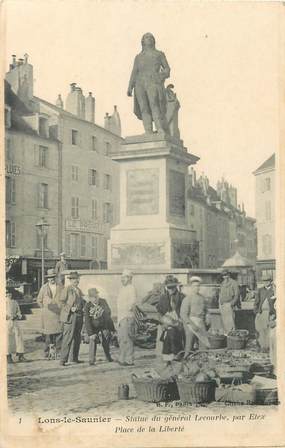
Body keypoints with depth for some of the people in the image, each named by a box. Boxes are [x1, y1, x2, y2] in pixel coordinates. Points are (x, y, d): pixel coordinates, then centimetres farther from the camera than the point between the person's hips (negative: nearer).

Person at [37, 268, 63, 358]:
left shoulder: (60, 287, 8)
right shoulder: (44, 288, 7)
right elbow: (39, 300, 13)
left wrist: (61, 308, 6)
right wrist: (45, 308, 6)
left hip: (58, 313, 1)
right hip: (47, 314, -1)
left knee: (59, 332, -5)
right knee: (48, 333, -3)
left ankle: (58, 351, 1)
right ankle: (47, 351, 3)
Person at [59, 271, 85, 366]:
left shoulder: (79, 290, 17)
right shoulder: (67, 289, -4)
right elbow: (62, 302, -10)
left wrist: (82, 307, 8)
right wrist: (70, 309, -19)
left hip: (79, 316, 8)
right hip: (70, 316, -8)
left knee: (77, 338, 12)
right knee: (67, 338, -10)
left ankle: (75, 358, 22)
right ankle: (63, 360, -8)